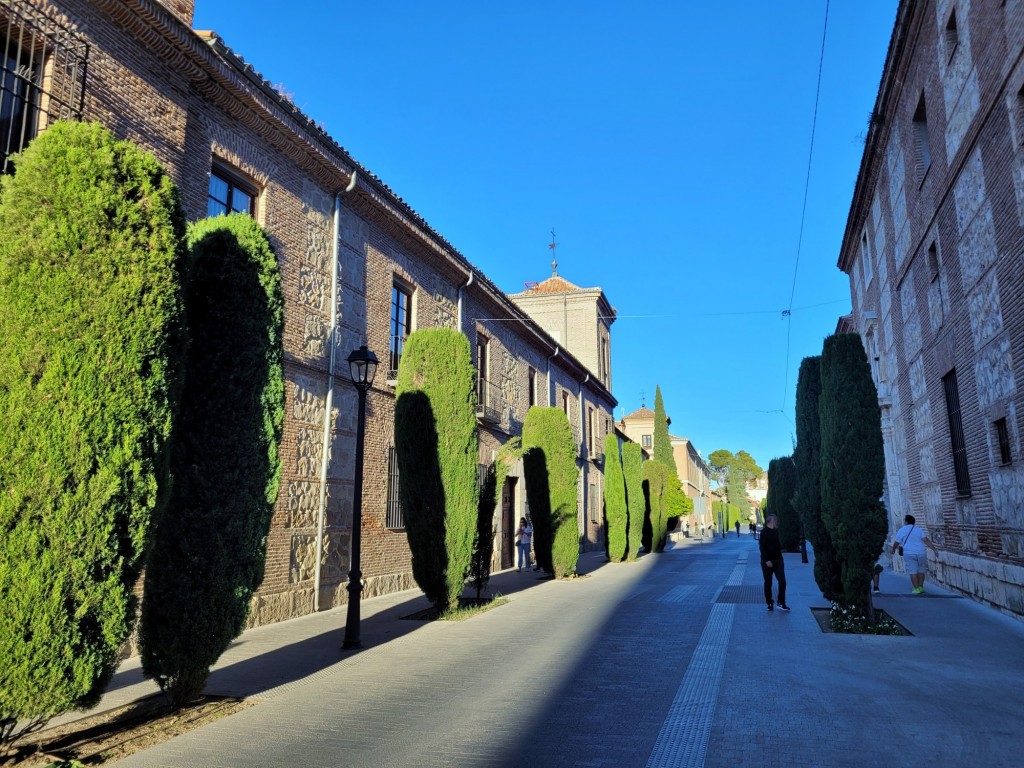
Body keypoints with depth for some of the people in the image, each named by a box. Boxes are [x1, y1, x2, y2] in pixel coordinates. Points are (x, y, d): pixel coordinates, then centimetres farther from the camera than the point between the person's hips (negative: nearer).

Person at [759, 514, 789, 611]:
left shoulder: (775, 532, 12)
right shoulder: (764, 532, -10)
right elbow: (762, 547, -16)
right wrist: (767, 560, -22)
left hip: (778, 560, 6)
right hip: (767, 561, -6)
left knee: (782, 581, -4)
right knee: (768, 583, 3)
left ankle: (781, 603, 2)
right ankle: (769, 604, 13)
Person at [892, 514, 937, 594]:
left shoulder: (902, 530, 2)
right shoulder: (919, 530, 6)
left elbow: (896, 542, 4)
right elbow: (926, 540, -8)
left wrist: (893, 549, 23)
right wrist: (934, 549, -12)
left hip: (909, 554, -2)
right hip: (921, 553, 2)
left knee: (912, 571, 1)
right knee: (921, 570, 17)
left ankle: (916, 589, -1)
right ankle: (921, 587, 20)